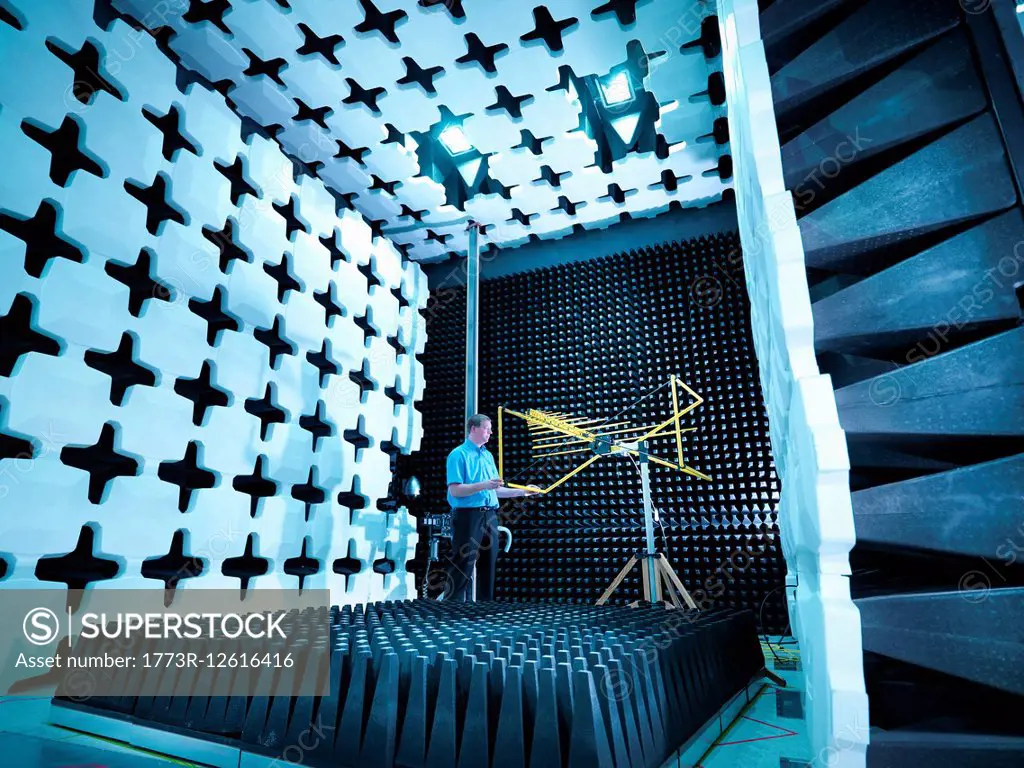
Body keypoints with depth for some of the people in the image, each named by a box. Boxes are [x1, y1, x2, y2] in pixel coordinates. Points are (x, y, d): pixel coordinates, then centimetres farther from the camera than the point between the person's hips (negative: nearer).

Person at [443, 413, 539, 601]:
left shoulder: (488, 456, 17)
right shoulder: (459, 455, -5)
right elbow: (455, 490, -14)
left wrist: (523, 491, 12)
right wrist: (483, 485, -21)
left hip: (490, 516, 7)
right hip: (468, 515, -7)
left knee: (488, 567, 12)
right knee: (462, 568, -4)